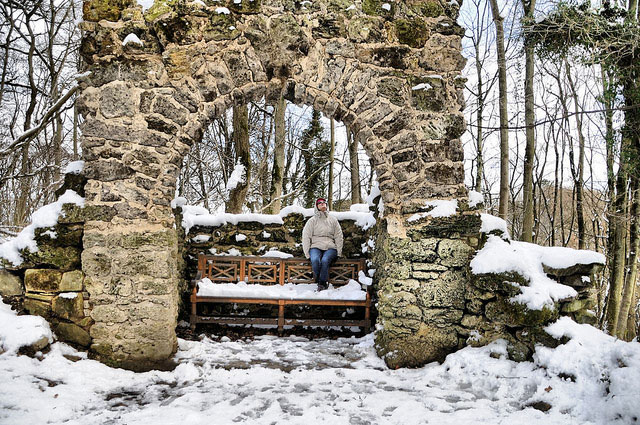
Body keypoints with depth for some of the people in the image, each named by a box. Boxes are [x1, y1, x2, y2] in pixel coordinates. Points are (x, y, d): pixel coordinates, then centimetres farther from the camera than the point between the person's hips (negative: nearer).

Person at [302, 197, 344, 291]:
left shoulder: (333, 220, 15)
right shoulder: (312, 220, 12)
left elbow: (338, 237, 13)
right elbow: (306, 237, 5)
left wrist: (339, 253, 1)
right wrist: (307, 253, -6)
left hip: (330, 248, 0)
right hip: (316, 247, 0)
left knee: (325, 260, -33)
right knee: (315, 260, -34)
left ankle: (322, 283, -17)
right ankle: (324, 283, -16)